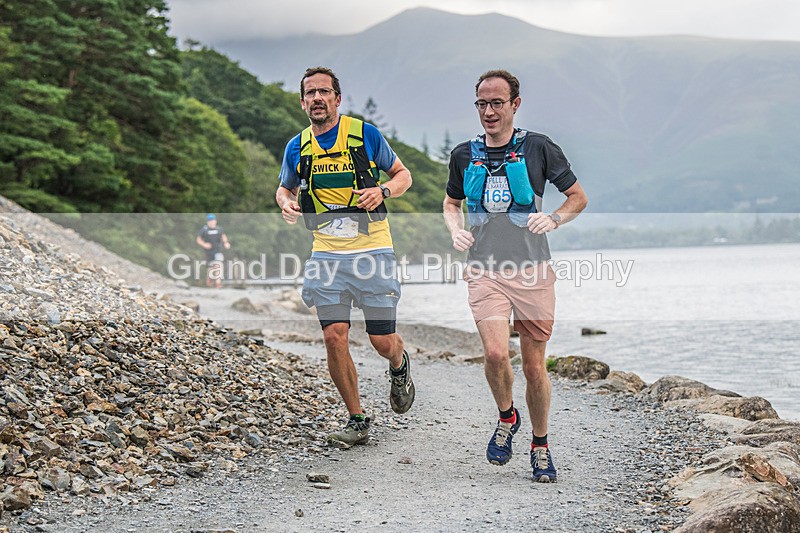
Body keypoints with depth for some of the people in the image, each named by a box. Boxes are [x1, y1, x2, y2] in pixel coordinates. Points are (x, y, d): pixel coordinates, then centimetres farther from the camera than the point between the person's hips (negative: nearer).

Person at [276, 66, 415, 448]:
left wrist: (382, 191, -13)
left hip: (372, 251, -2)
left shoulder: (365, 134, -1)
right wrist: (286, 202, 1)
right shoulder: (297, 147, 8)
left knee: (382, 341, -1)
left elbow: (402, 175, 9)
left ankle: (399, 367, 38)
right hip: (327, 255, 2)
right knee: (334, 338, -7)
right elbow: (285, 187, 25)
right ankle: (357, 422, 8)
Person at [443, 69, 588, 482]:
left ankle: (540, 444, 26)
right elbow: (451, 203, 25)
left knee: (534, 366, 4)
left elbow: (578, 197, 11)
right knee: (495, 353, -20)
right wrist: (456, 230, 4)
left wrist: (553, 219, -9)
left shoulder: (539, 149, 0)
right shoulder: (464, 155, 8)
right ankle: (506, 416, 11)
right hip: (485, 271, 1)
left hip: (532, 272, -1)